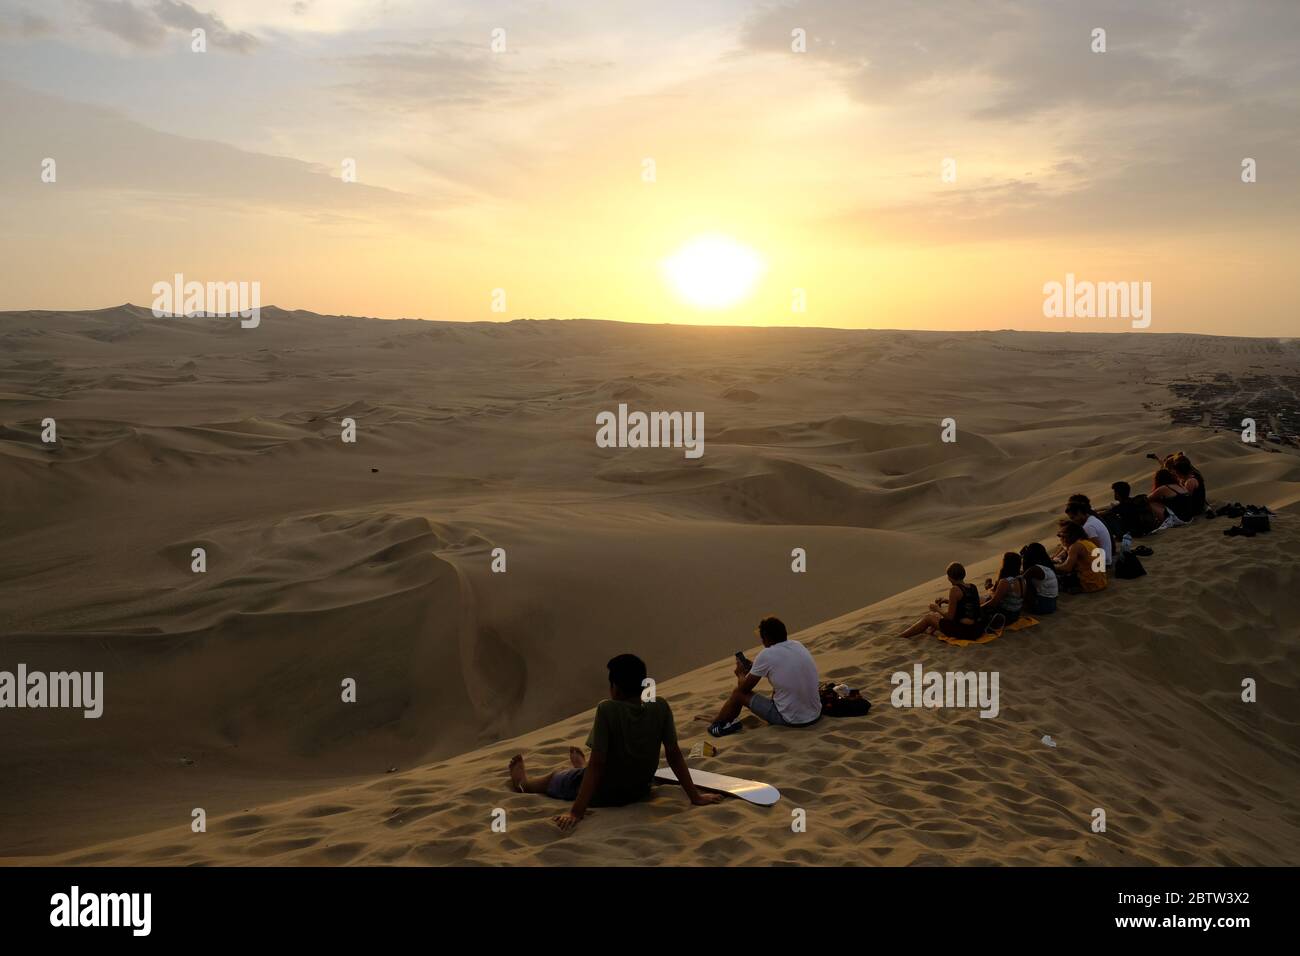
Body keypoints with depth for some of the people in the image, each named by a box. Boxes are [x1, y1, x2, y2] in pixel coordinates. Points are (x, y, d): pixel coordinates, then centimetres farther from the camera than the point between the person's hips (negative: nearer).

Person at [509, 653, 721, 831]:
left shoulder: (607, 709, -29)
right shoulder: (661, 708, -18)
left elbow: (597, 763, -29)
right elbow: (674, 754, -13)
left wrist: (576, 812, -26)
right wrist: (695, 796, -4)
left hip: (604, 794, -4)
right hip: (640, 790, 4)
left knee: (553, 778, 28)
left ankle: (523, 782, 59)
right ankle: (582, 767, 70)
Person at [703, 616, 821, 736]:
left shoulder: (766, 655, -14)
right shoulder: (798, 645, 4)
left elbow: (744, 688, -1)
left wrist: (741, 673, 21)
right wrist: (754, 669, 29)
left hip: (791, 720, -6)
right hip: (815, 716, 6)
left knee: (739, 694, 11)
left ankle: (717, 723, 35)